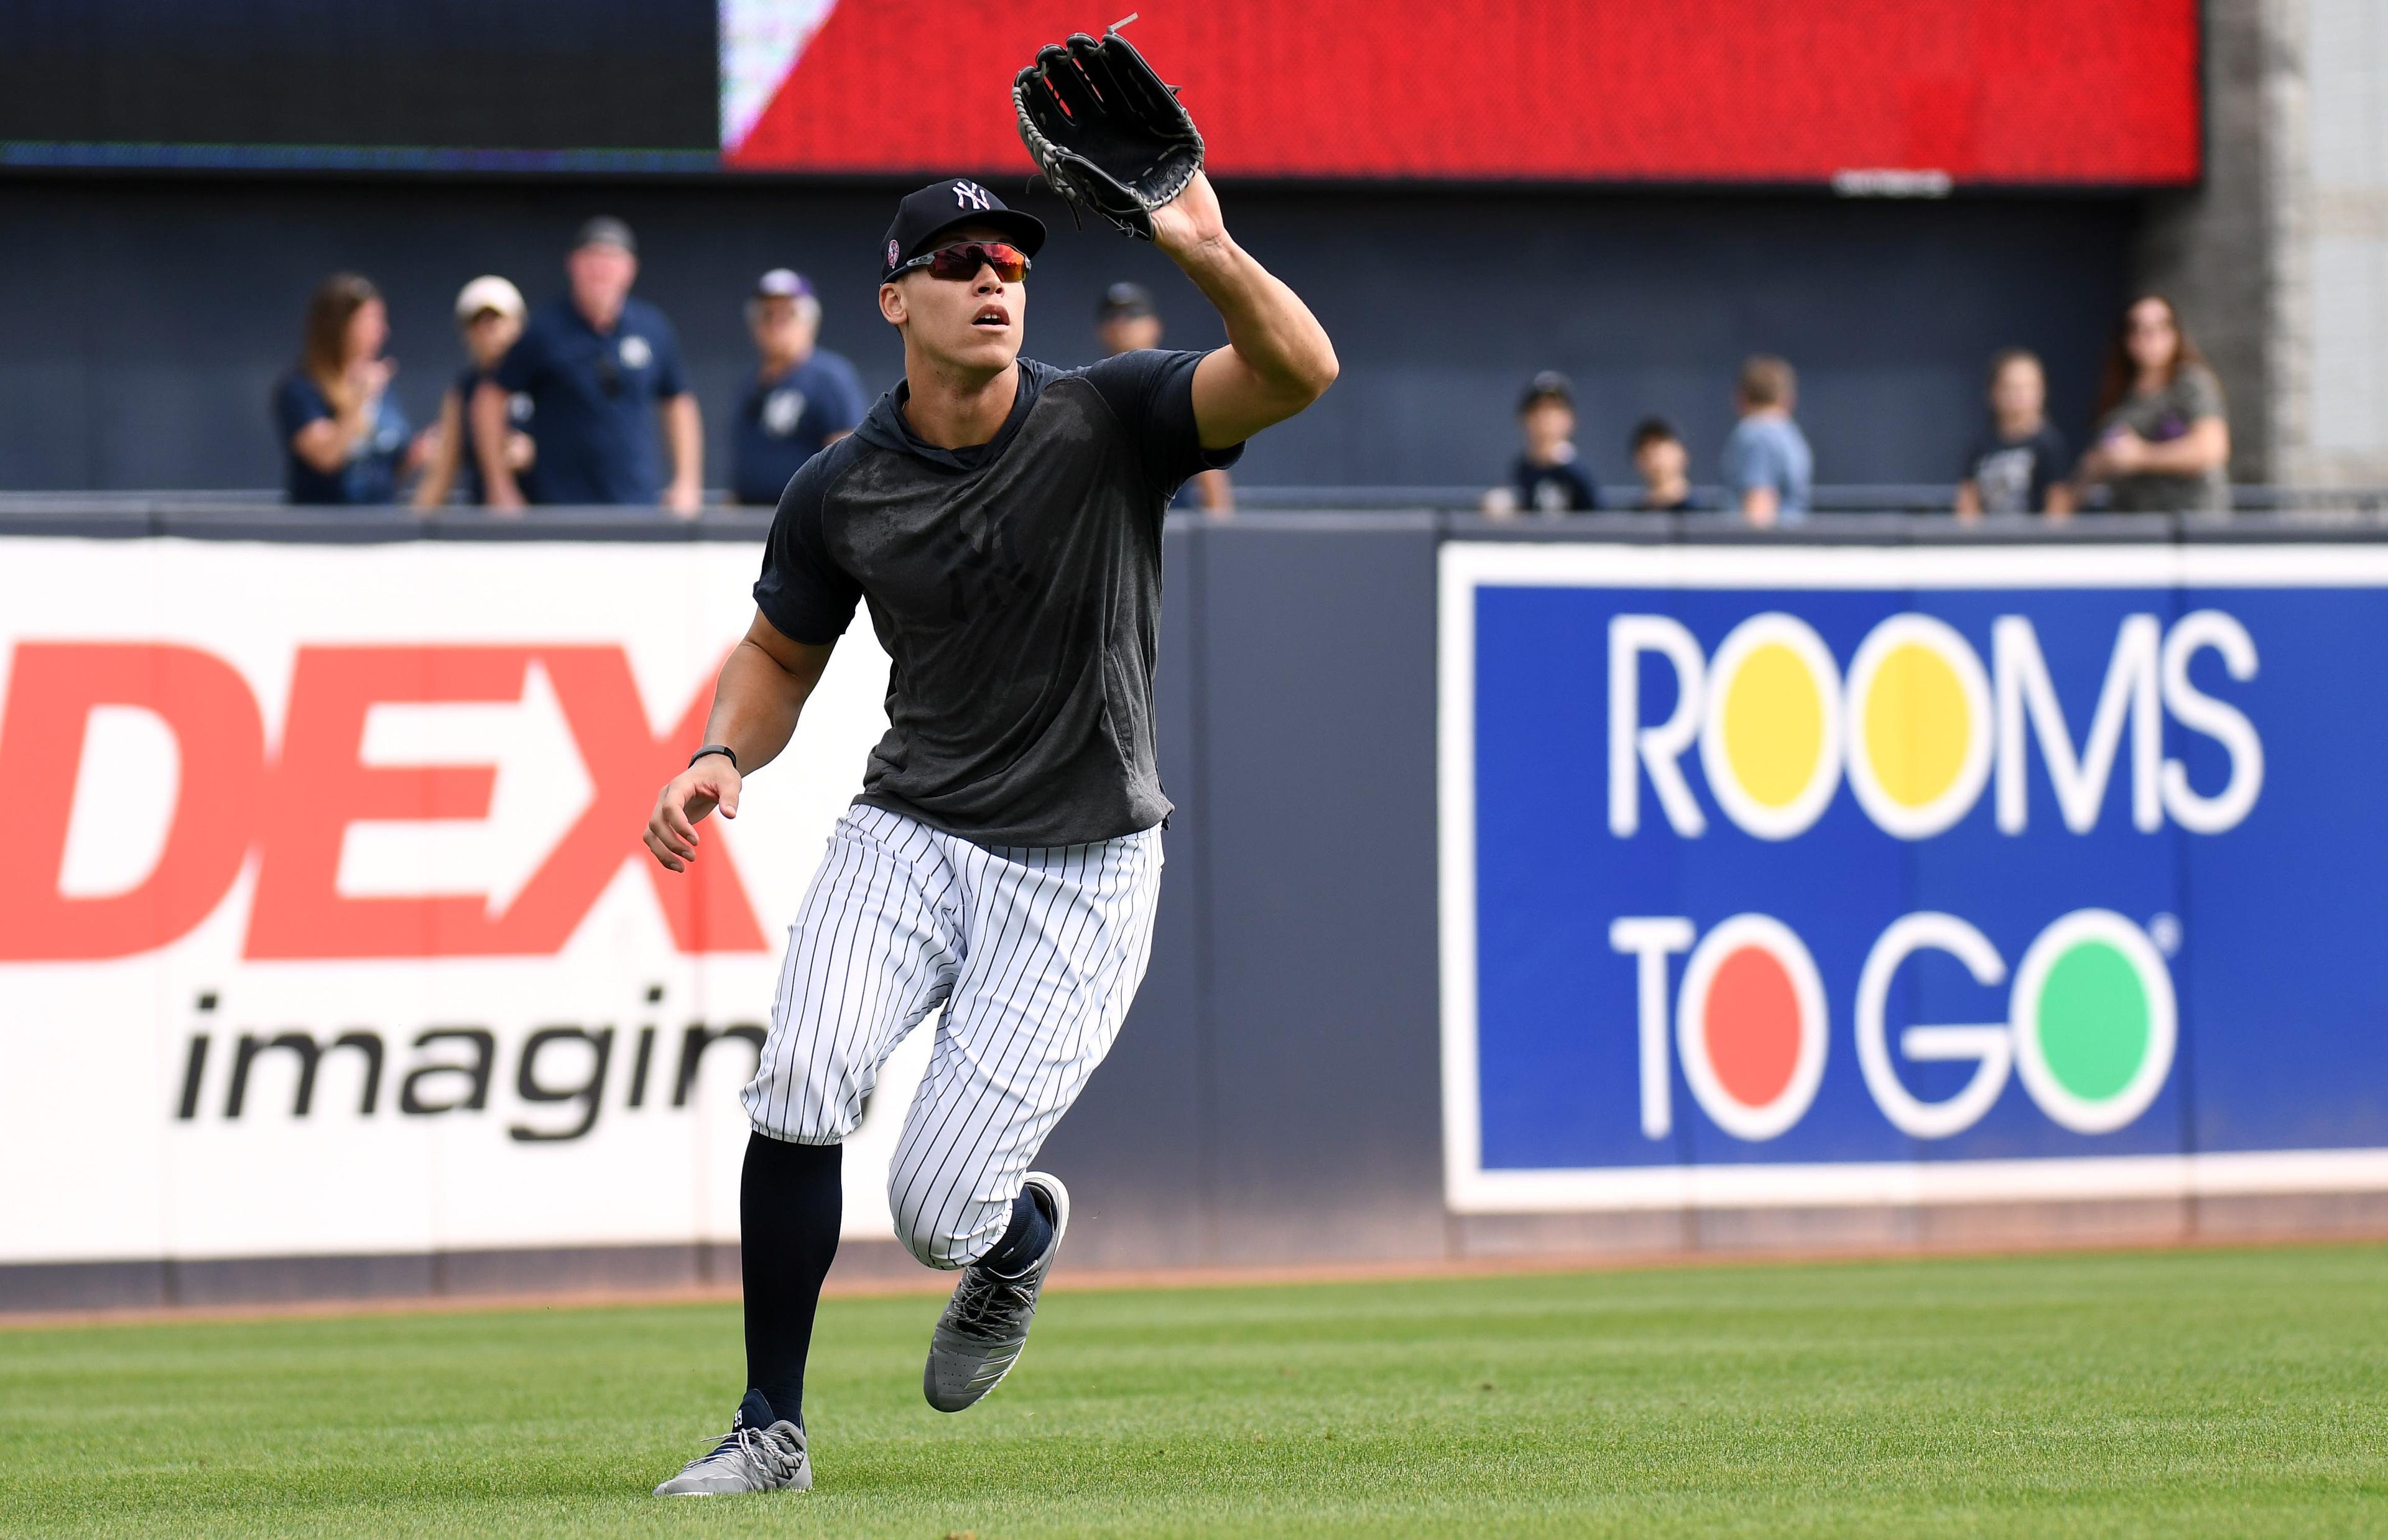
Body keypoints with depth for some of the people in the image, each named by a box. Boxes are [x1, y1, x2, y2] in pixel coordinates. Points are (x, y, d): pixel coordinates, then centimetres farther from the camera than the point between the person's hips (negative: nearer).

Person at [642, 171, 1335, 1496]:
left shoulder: (1109, 422, -10)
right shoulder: (839, 493, -1)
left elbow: (1300, 372, -26)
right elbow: (780, 657, 15)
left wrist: (1207, 257, -45)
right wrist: (721, 759, -6)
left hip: (1080, 876, -2)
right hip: (907, 837, 2)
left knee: (937, 1212, -8)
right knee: (805, 1075, -25)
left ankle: (1021, 1237, 33)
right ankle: (771, 1430, -11)